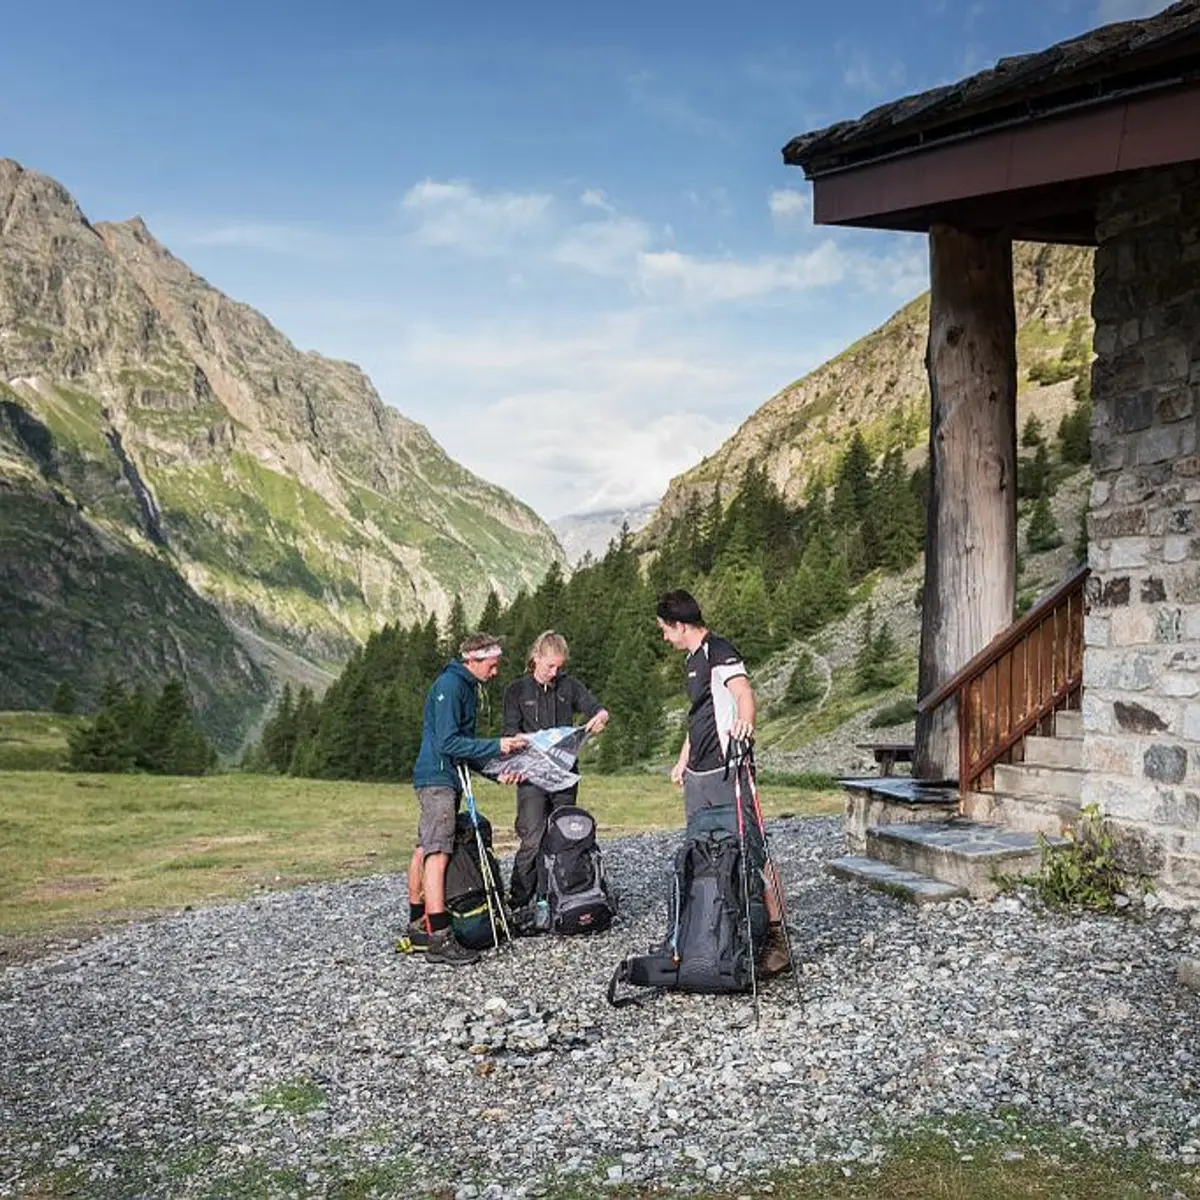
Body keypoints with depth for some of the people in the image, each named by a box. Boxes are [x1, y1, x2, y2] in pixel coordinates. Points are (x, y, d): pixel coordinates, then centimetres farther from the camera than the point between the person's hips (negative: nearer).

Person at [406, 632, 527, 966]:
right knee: (438, 854, -14)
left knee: (425, 851, 12)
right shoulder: (449, 685, -13)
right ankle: (439, 939, -19)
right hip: (437, 778, -10)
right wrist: (496, 746, -20)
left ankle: (418, 927, 18)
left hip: (447, 778, 10)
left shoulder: (467, 687, 18)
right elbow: (448, 742, -20)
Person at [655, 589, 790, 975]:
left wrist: (744, 721, -47)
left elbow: (742, 690, -27)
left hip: (726, 771, -10)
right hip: (698, 776, 10)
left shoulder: (719, 651, -9)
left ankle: (776, 934, -7)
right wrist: (683, 761, 30)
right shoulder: (693, 659, 20)